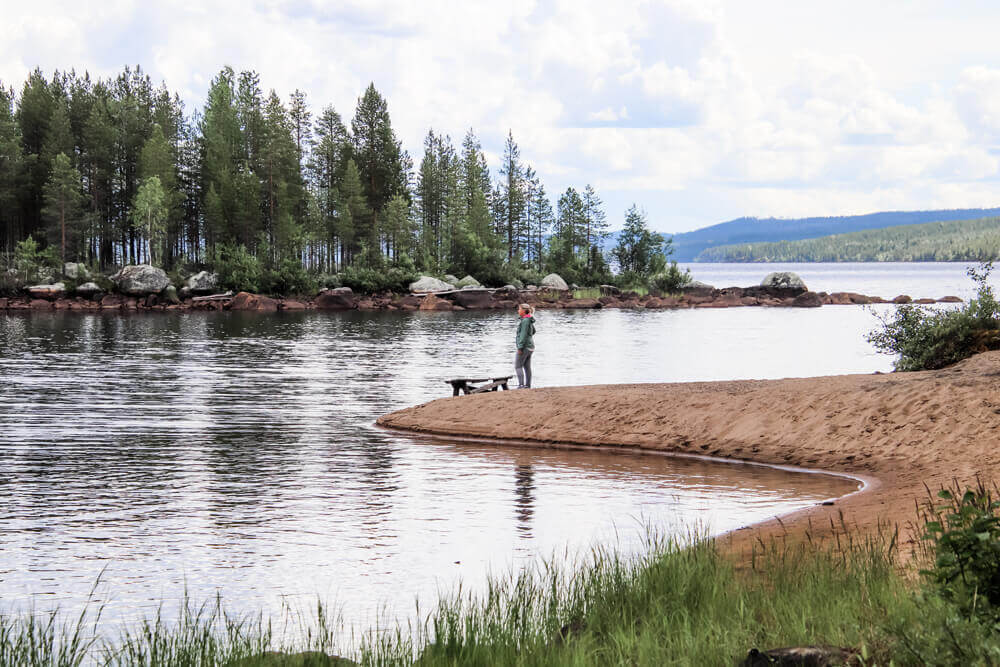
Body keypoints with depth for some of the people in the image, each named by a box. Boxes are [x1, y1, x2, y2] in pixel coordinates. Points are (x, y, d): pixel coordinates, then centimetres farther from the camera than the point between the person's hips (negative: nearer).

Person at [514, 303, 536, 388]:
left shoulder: (525, 321, -16)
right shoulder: (529, 321, 13)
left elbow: (523, 335, -20)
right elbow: (533, 331, 28)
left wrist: (520, 347, -20)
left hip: (525, 346, -10)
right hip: (530, 346, 10)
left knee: (518, 366, -7)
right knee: (527, 367, 10)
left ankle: (521, 385, -14)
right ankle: (528, 385, 11)